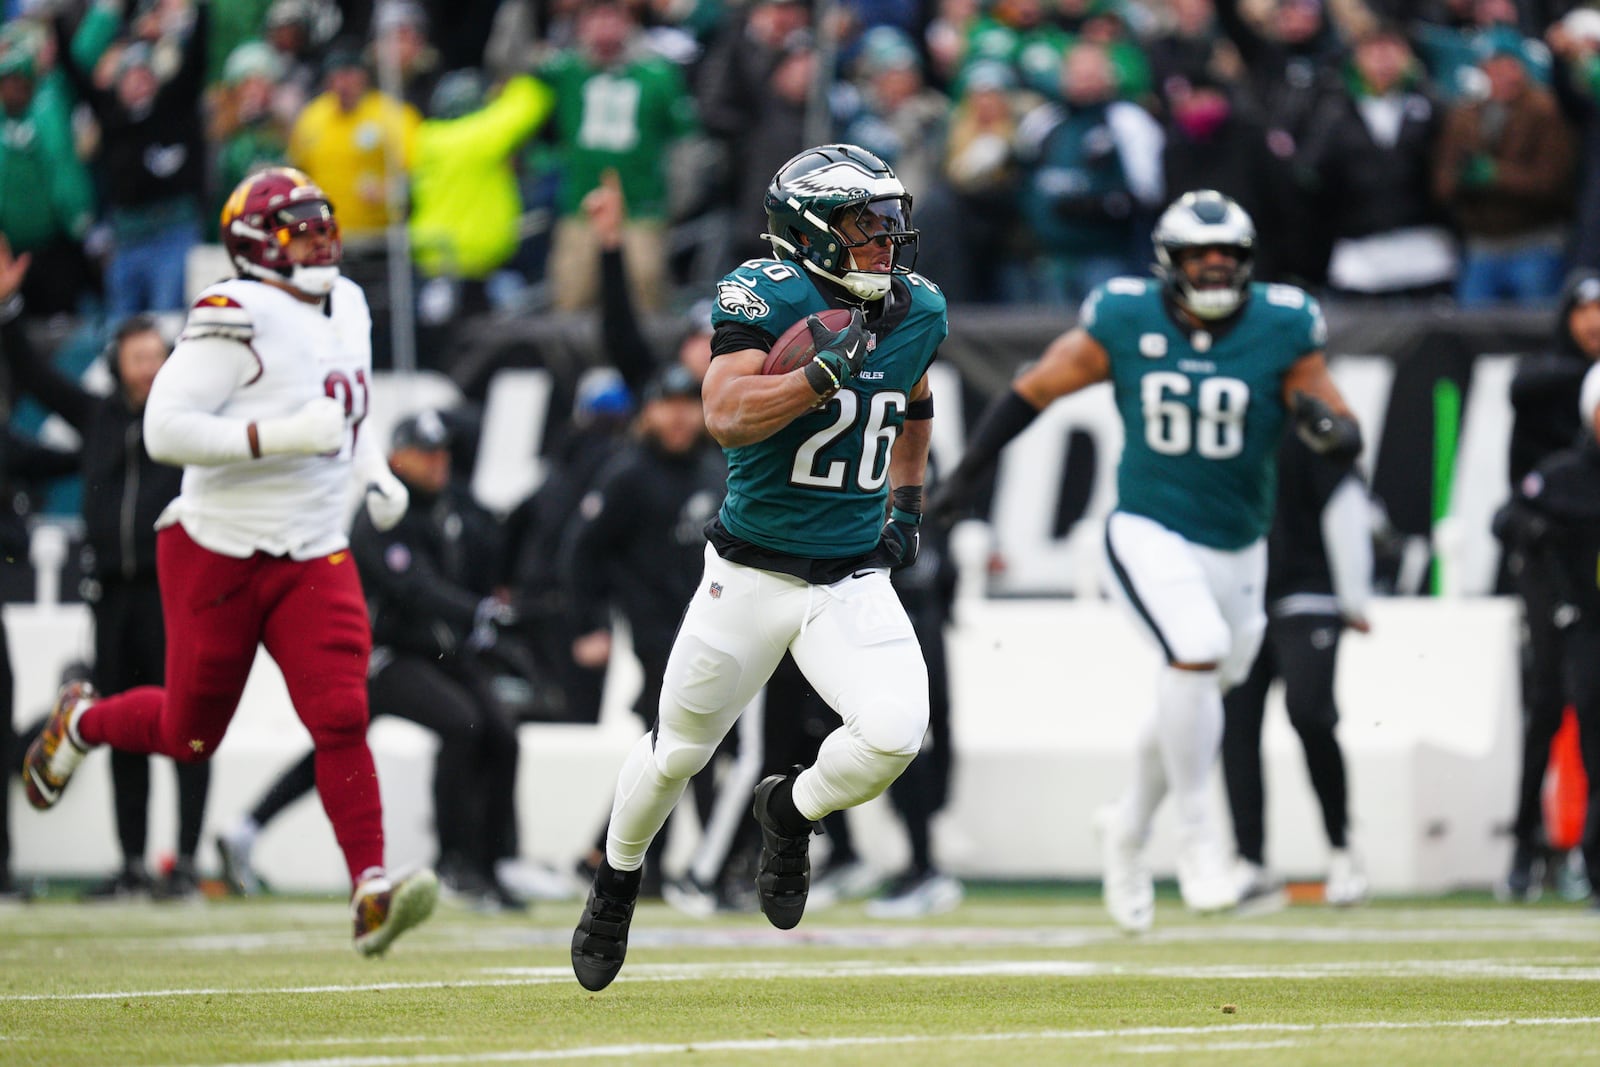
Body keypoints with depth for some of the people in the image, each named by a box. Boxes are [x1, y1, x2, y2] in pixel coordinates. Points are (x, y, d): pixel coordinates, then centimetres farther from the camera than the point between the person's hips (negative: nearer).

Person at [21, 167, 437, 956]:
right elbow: (166, 429, -24)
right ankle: (82, 721, 40)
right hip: (217, 555, -5)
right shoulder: (237, 320, -17)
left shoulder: (346, 308, 9)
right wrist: (282, 436, -29)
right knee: (190, 735, 8)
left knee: (340, 715, -13)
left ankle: (371, 890, -18)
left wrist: (372, 473, 10)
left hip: (314, 558, 5)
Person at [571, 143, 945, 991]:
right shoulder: (768, 296, -16)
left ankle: (790, 811, 13)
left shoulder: (918, 310, 1)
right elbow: (724, 415, -29)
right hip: (751, 572, -3)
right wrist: (822, 376, -39)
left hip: (855, 579, 3)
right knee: (678, 751, 11)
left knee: (894, 735, -20)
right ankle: (616, 882, 40)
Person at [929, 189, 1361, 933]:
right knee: (1197, 651, -27)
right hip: (1149, 534, -3)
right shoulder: (1126, 321, -7)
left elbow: (1346, 440, -5)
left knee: (1191, 701, 15)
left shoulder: (1282, 328, -6)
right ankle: (1197, 836, -15)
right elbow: (1035, 389, 3)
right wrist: (967, 473, 4)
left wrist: (1323, 424, -29)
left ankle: (1129, 830, 42)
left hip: (1236, 549, 3)